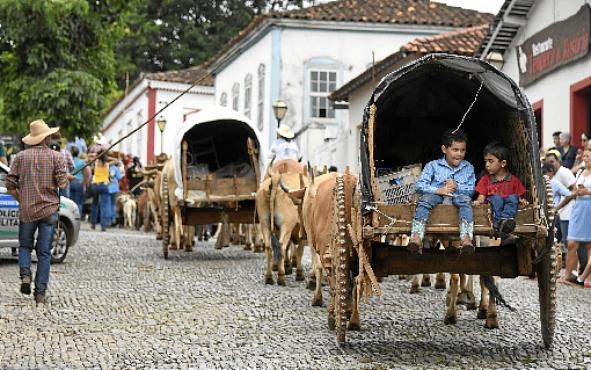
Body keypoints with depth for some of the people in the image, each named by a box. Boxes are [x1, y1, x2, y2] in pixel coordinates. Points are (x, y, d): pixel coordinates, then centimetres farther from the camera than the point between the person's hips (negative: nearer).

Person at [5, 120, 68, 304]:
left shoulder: (21, 156, 2)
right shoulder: (55, 157, -3)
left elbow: (10, 184, -1)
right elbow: (62, 184, -9)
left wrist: (21, 199, 13)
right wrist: (65, 178, 13)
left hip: (26, 210, 1)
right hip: (49, 209, -1)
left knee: (25, 246, 20)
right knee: (44, 252, 5)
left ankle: (25, 275, -4)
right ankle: (40, 293, 3)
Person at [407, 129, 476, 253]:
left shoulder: (468, 167, 13)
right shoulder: (433, 165, 6)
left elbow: (471, 189, 6)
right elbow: (420, 186, -4)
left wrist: (457, 187, -12)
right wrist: (438, 190, -18)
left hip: (457, 197, 1)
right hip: (436, 196, -1)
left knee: (465, 199, -32)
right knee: (425, 198, -33)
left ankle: (466, 237, -50)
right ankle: (416, 236, -48)